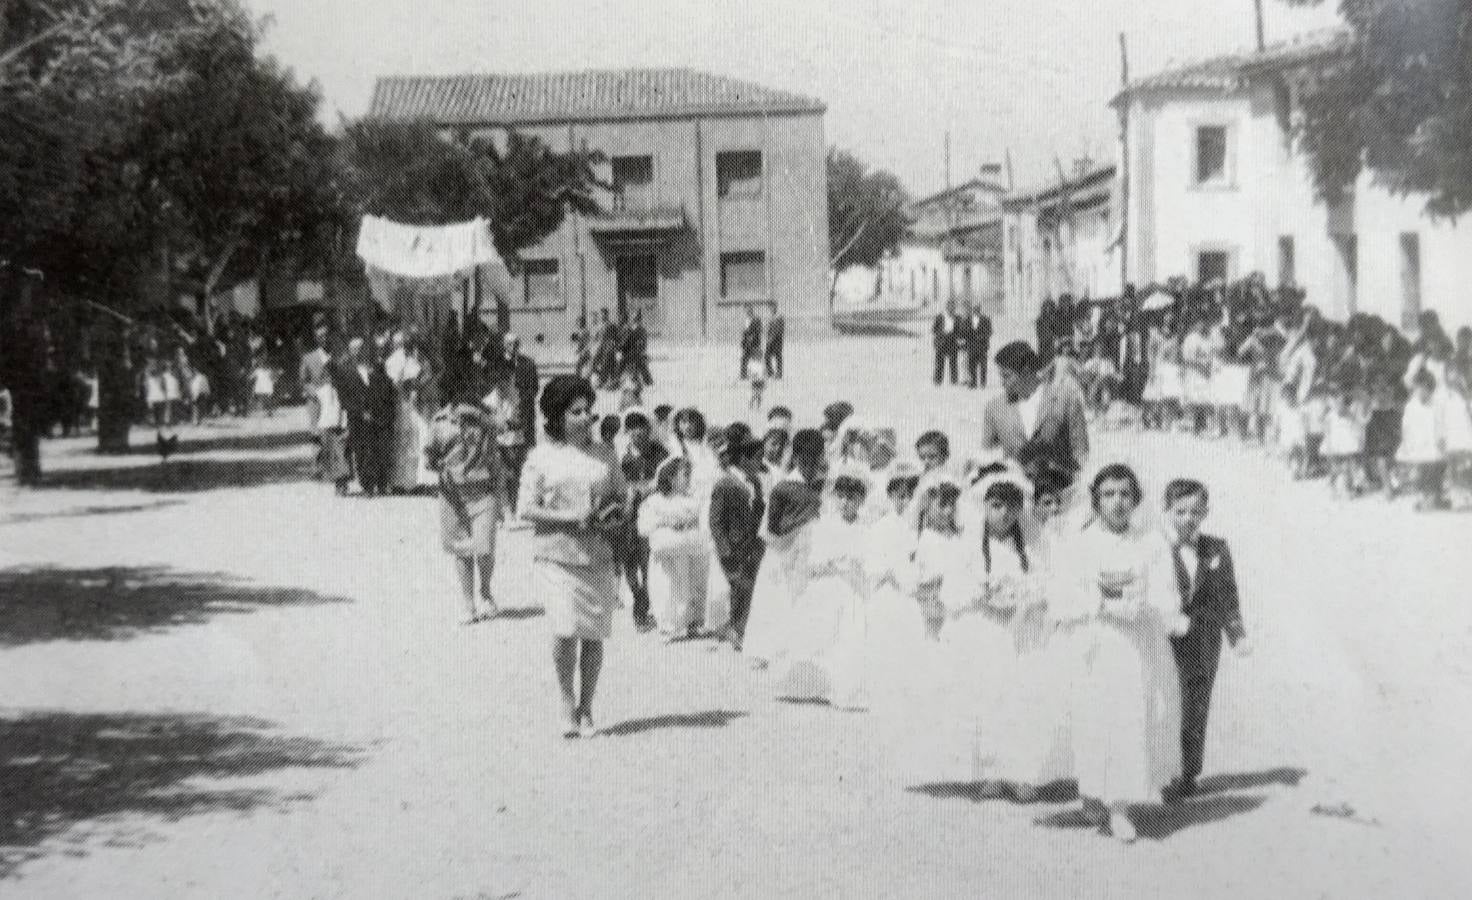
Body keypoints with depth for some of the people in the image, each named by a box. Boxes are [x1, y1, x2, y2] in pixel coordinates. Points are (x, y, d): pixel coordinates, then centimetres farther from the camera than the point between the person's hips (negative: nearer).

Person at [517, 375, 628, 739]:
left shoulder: (604, 456, 11)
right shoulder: (542, 456, 3)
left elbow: (621, 500, 19)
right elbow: (525, 508, -2)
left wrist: (617, 515, -5)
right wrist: (570, 518, -13)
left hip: (598, 558, 3)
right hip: (556, 557, -3)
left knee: (594, 635, 2)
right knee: (566, 631, -14)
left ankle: (586, 710, 16)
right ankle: (567, 706, 5)